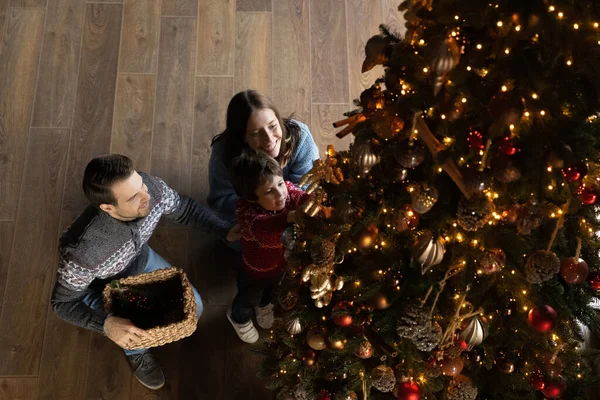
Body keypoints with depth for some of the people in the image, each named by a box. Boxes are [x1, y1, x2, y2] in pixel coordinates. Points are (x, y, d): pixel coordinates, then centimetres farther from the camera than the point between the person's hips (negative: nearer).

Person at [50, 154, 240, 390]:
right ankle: (136, 352, 20)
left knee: (193, 308, 4)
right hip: (101, 288, -4)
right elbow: (62, 302, -27)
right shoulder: (84, 251, -46)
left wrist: (225, 231, -23)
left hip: (141, 260, 4)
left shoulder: (152, 187, -35)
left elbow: (184, 209, -11)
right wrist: (106, 325, -43)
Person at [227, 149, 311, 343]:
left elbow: (304, 199, -44)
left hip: (282, 263, 4)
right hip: (255, 271, -4)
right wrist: (292, 216, -80)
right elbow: (262, 227, -63)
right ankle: (239, 318, 64)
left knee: (272, 291, 37)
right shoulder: (246, 210, -43)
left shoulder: (287, 190, -28)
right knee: (249, 299, 29)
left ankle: (264, 306, 73)